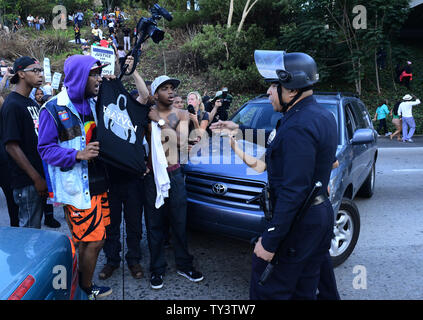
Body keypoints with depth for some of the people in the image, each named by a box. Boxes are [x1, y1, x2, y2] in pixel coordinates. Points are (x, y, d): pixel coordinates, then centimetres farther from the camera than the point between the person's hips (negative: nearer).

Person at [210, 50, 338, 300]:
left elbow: (294, 192, -27)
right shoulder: (323, 115, 8)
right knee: (306, 290, 24)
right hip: (321, 215, 10)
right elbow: (276, 137, 18)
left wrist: (269, 241, -21)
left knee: (268, 290, 7)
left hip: (297, 224, -10)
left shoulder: (298, 127, -25)